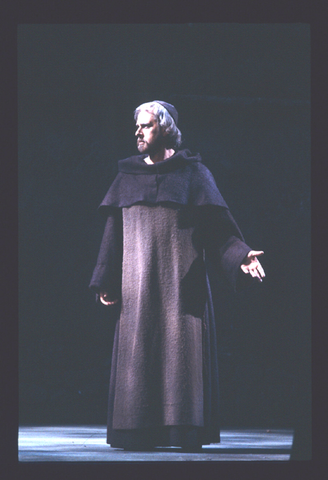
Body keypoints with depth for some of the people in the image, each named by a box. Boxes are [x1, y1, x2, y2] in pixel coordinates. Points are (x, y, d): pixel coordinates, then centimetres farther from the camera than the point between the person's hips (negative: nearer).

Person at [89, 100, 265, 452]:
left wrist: (240, 257, -15)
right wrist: (105, 282, 7)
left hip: (182, 281, -3)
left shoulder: (193, 173, 4)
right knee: (138, 353, -3)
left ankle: (188, 434, -8)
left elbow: (218, 228, 0)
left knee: (183, 350, -8)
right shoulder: (128, 176, 13)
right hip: (139, 281, 3)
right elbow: (114, 233, 12)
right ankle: (140, 433, -2)